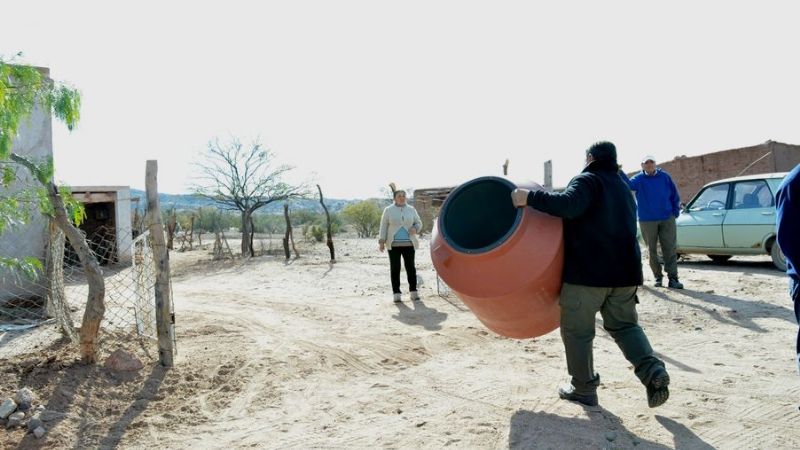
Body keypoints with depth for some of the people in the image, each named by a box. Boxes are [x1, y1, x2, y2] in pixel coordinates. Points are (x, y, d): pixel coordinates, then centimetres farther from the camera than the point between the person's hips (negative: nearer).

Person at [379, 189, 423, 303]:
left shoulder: (411, 209, 10)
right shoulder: (388, 210, 4)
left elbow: (419, 223, 14)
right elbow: (383, 226, 3)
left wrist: (415, 228, -9)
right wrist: (381, 242, -4)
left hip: (408, 244, 1)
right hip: (393, 245, -1)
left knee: (410, 267, 2)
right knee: (395, 268, 1)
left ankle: (413, 291, 11)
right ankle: (396, 293, 6)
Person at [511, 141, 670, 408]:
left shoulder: (588, 180, -6)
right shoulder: (623, 187, 22)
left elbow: (569, 205, -27)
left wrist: (530, 197, -25)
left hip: (587, 273, -8)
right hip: (625, 272, 8)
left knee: (577, 330, 6)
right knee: (624, 325, 20)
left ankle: (584, 389, 13)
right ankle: (652, 370, 0)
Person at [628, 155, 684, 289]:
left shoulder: (665, 177, 4)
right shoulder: (638, 179, -3)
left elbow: (675, 195, 10)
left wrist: (675, 212, 4)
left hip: (667, 219, 1)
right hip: (647, 220, -1)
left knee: (670, 249, -2)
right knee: (652, 250, 6)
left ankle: (673, 278, 0)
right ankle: (658, 277, 17)